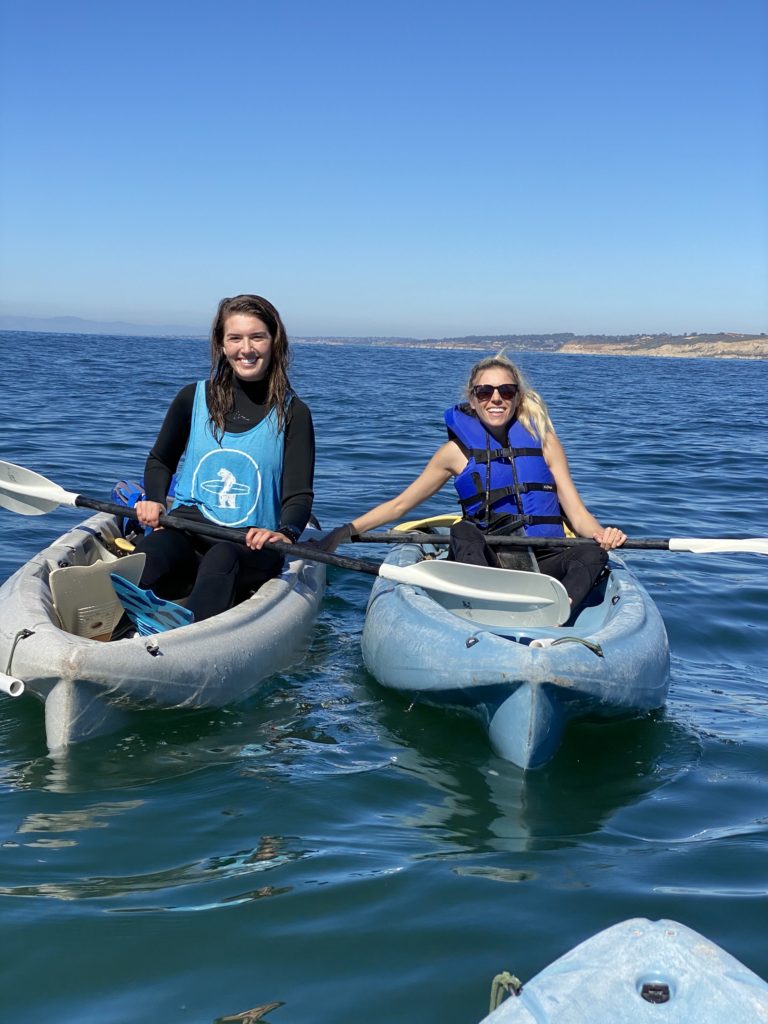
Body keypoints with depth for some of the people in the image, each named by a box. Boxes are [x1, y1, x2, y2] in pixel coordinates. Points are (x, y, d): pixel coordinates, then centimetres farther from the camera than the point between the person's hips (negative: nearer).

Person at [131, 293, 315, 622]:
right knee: (146, 556, -33)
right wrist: (155, 501, 2)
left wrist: (285, 533, -24)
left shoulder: (292, 413, 4)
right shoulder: (194, 398, 9)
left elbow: (299, 495, -1)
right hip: (187, 525, 3)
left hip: (252, 543, -2)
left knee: (222, 559, -38)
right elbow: (160, 460, 24)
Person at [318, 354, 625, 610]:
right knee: (462, 532, -30)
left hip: (544, 563, 1)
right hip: (485, 563, -1)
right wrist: (348, 530, -3)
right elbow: (400, 504, 10)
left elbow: (576, 512, 5)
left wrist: (602, 535, -17)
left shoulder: (543, 440, 8)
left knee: (592, 554, -27)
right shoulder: (458, 449, 7)